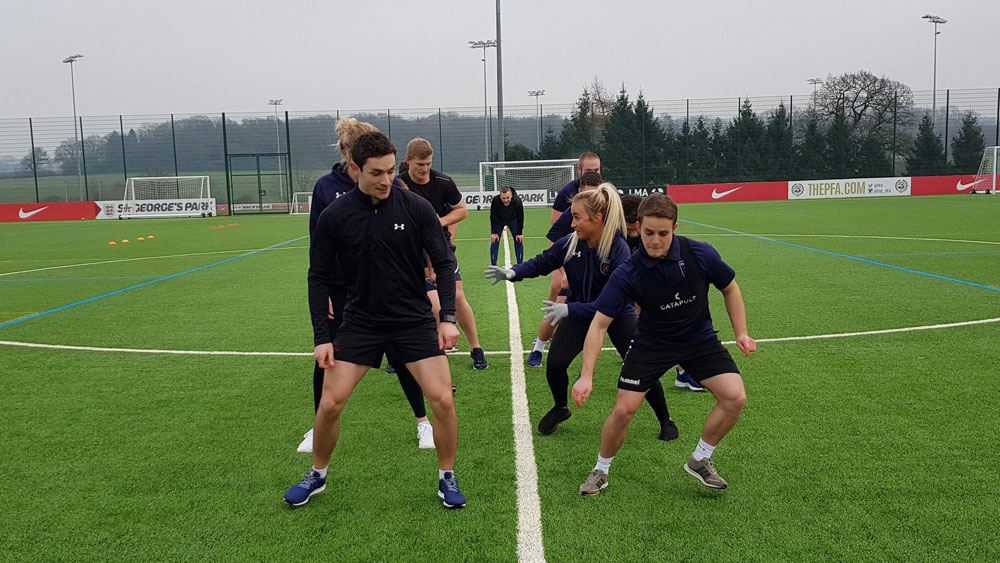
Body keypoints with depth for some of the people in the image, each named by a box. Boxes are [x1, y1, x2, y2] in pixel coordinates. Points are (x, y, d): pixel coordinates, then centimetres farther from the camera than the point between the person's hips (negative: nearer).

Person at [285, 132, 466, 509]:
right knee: (330, 404, -2)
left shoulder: (416, 208, -10)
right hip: (360, 322, 1)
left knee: (442, 398, -11)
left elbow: (444, 263, -3)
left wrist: (447, 318, -11)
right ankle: (317, 475, 26)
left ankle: (447, 478, 13)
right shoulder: (334, 217, -8)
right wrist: (321, 338, -3)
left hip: (414, 320, 0)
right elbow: (319, 277, 1)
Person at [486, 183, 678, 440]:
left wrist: (570, 309, -38)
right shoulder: (569, 243, -19)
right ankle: (560, 409, 23)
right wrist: (512, 273, -22)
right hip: (578, 312, 3)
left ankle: (666, 421, 23)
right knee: (554, 365, -10)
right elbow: (541, 263, -3)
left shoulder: (619, 251, -30)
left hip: (617, 315, -3)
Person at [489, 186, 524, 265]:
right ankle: (493, 266, -2)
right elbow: (493, 217, -21)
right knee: (494, 241, -9)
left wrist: (519, 233, -17)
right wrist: (494, 232, -20)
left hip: (513, 220, 1)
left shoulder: (517, 201, -35)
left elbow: (520, 218, -20)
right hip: (498, 220, -1)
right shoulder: (495, 201, -37)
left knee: (519, 240, -4)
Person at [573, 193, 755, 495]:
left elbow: (730, 288, 1)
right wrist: (586, 376, -28)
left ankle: (700, 460, 10)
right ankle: (601, 470, 17)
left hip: (699, 338, 2)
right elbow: (599, 324, -21)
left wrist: (741, 333, -5)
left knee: (735, 398, -14)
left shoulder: (701, 255, -20)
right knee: (623, 411, -11)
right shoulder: (627, 274, -24)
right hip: (651, 343, -2)